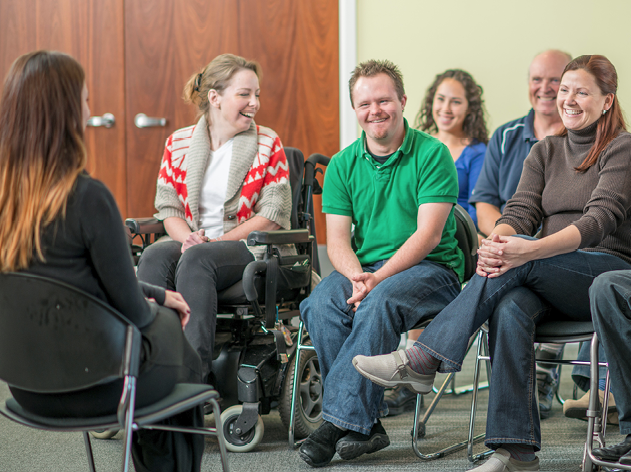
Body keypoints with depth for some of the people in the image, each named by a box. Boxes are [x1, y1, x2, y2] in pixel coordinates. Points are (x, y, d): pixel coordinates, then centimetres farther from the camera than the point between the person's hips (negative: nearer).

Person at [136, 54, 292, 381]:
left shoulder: (267, 144, 4)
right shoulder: (178, 143, 11)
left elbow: (272, 214, -3)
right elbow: (168, 207, 10)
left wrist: (214, 241, -13)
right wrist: (188, 238, -13)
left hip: (249, 245, -3)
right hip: (191, 242, 3)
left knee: (196, 260, -35)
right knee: (154, 256, -31)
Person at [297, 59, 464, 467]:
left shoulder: (432, 154, -4)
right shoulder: (343, 165, 10)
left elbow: (428, 235, -12)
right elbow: (337, 239, 3)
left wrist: (379, 278, -23)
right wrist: (357, 276, -19)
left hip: (432, 270, -4)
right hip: (363, 267, 4)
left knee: (380, 303, -36)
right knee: (320, 305, -28)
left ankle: (340, 420, -32)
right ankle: (367, 424, -24)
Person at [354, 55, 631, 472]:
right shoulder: (545, 152, 17)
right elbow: (521, 211, 4)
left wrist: (530, 250, -32)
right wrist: (496, 243, -23)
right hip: (550, 280, 4)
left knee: (517, 258, -32)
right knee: (510, 307, -32)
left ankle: (424, 359, -30)